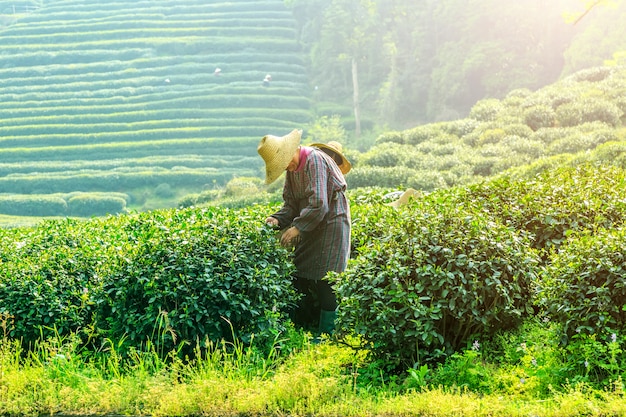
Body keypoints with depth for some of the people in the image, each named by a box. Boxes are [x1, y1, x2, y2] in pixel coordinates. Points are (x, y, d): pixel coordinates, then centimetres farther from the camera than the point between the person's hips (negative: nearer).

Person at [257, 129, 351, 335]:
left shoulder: (314, 160, -20)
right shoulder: (293, 168, 8)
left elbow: (319, 204, -27)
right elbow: (291, 204, 11)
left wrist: (297, 227, -24)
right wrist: (278, 219, -8)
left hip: (331, 223, -9)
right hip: (311, 227, 9)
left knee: (324, 282, -8)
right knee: (300, 277, 6)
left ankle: (328, 333, -1)